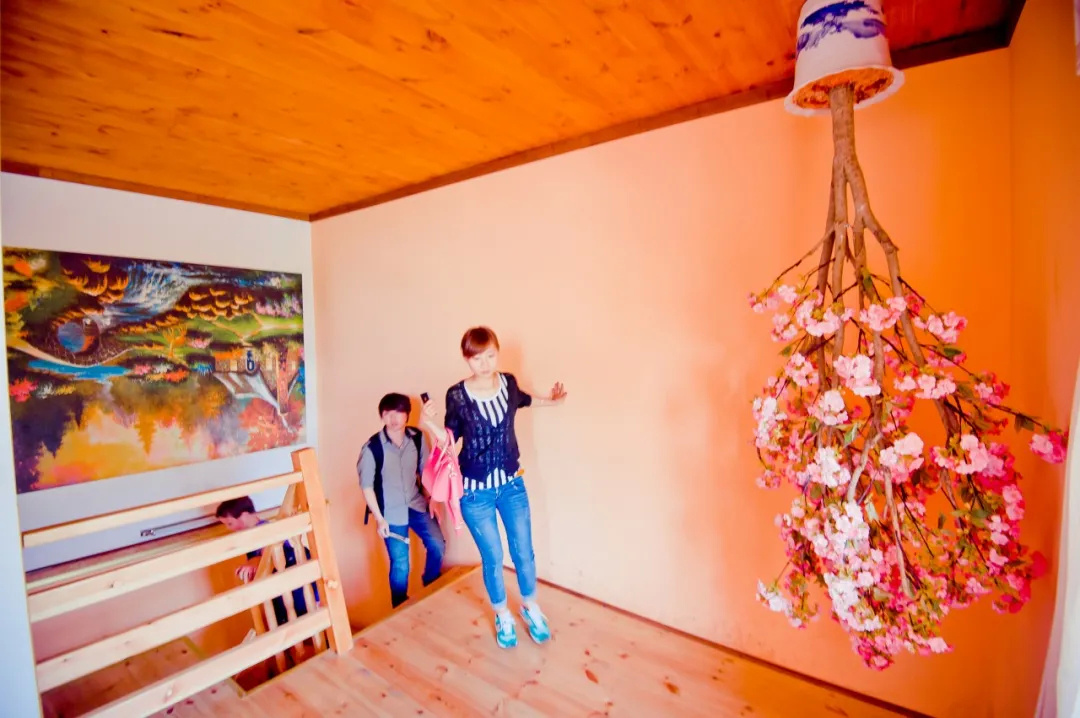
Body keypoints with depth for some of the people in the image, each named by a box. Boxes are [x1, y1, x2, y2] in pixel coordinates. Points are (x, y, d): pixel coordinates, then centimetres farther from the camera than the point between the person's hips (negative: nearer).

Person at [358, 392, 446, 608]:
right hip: (391, 513, -3)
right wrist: (379, 518, -12)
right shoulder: (372, 447, -19)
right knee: (400, 565, 6)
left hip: (417, 505, 4)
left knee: (437, 545, 6)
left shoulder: (418, 438, -9)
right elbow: (366, 485, -11)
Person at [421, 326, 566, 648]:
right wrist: (430, 422, -23)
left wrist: (550, 400, 25)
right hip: (476, 491, -3)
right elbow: (451, 440, -6)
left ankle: (530, 607, 43)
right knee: (493, 558, 13)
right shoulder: (457, 395, -17)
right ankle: (503, 616, 40)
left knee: (524, 552, 15)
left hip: (512, 484, 3)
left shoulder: (508, 382, -7)